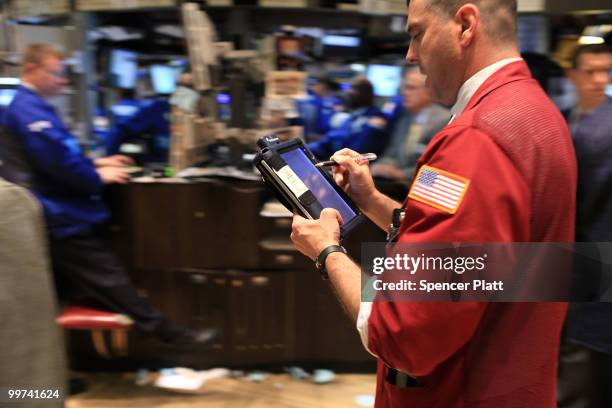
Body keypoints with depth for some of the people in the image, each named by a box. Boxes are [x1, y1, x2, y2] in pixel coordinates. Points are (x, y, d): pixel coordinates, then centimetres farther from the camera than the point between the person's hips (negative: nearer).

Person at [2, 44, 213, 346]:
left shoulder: (28, 107, 18)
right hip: (65, 219, -11)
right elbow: (58, 160, -25)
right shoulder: (29, 109, -17)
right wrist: (97, 177, -12)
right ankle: (165, 332, -1)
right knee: (109, 280, -6)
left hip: (59, 217, 11)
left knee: (65, 289, 18)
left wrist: (94, 163, 13)